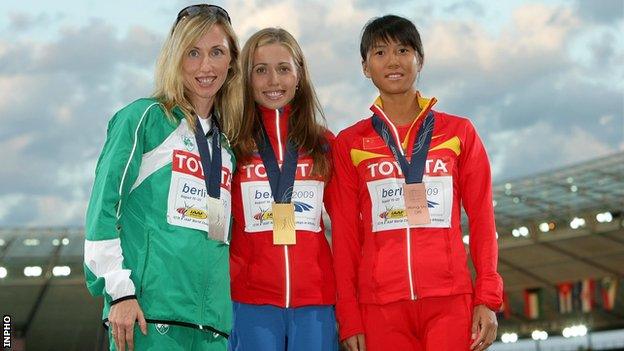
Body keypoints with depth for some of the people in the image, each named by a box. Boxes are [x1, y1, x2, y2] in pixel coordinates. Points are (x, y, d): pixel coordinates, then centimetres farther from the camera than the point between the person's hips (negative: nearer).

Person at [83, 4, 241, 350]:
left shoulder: (225, 146, 19)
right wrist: (119, 291, -12)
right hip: (149, 315, -6)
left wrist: (222, 313, 16)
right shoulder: (144, 118, 1)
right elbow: (102, 208, -5)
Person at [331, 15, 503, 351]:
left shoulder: (459, 132, 9)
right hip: (380, 306, 0)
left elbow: (482, 219, 6)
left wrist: (487, 299, -2)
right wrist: (349, 317, 1)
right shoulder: (349, 144, 8)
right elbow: (345, 233, 6)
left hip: (450, 301, 0)